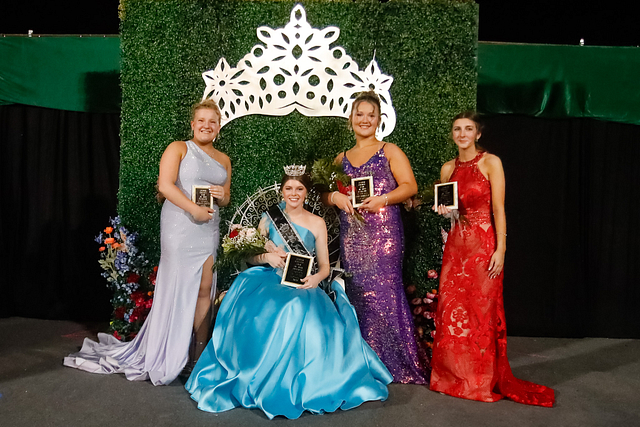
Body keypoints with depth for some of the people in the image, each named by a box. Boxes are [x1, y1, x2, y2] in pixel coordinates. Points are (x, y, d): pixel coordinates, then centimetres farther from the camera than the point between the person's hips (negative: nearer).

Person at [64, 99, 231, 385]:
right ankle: (164, 358, 10)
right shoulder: (178, 148, 0)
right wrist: (195, 209, -19)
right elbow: (165, 185, -13)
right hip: (179, 225, -5)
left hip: (208, 229, 5)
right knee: (176, 286, -2)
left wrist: (222, 196, 0)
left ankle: (202, 351, 13)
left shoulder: (223, 160, 17)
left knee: (205, 288, 3)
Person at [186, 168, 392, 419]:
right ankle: (258, 381, -15)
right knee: (260, 311, -33)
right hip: (269, 281, 1)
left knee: (299, 312, -35)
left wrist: (315, 278, -15)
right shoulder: (269, 218, 11)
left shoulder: (317, 223, 10)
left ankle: (298, 386, -16)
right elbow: (251, 256, 14)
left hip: (302, 287, -1)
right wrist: (267, 256, -9)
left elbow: (324, 266, 8)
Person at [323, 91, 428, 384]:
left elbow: (410, 185, -2)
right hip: (351, 234, 4)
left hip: (383, 231, -4)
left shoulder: (390, 152, 8)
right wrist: (335, 196, -5)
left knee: (384, 290, -9)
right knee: (357, 293, 3)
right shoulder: (341, 158, 19)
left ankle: (398, 364, 3)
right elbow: (325, 193, 18)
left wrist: (384, 199, -18)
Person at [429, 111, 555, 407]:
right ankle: (455, 376, 22)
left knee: (482, 310, 0)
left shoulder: (490, 163, -4)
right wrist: (444, 210, -3)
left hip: (484, 244, -5)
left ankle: (484, 381, 17)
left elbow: (498, 209, -9)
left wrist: (500, 249, -15)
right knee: (451, 309, 6)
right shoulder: (448, 168, 10)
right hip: (456, 245, 5)